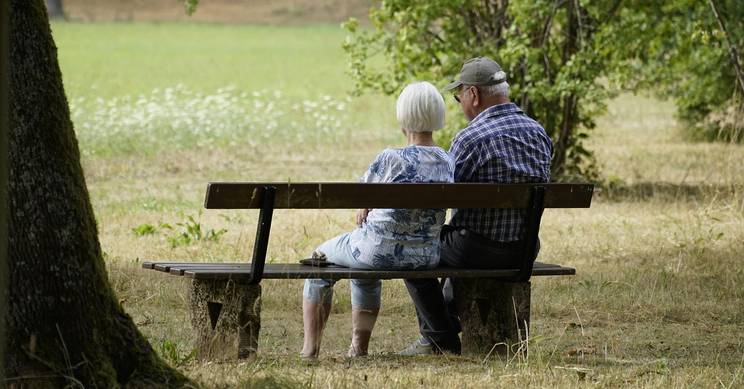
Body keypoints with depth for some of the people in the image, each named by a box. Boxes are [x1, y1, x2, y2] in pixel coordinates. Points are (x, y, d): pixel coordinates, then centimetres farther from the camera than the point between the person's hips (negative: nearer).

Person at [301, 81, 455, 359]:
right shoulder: (447, 162, -3)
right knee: (366, 272, 39)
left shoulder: (391, 159, -21)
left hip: (381, 250, -6)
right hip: (426, 256, 6)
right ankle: (359, 347, 40)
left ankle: (310, 348, 29)